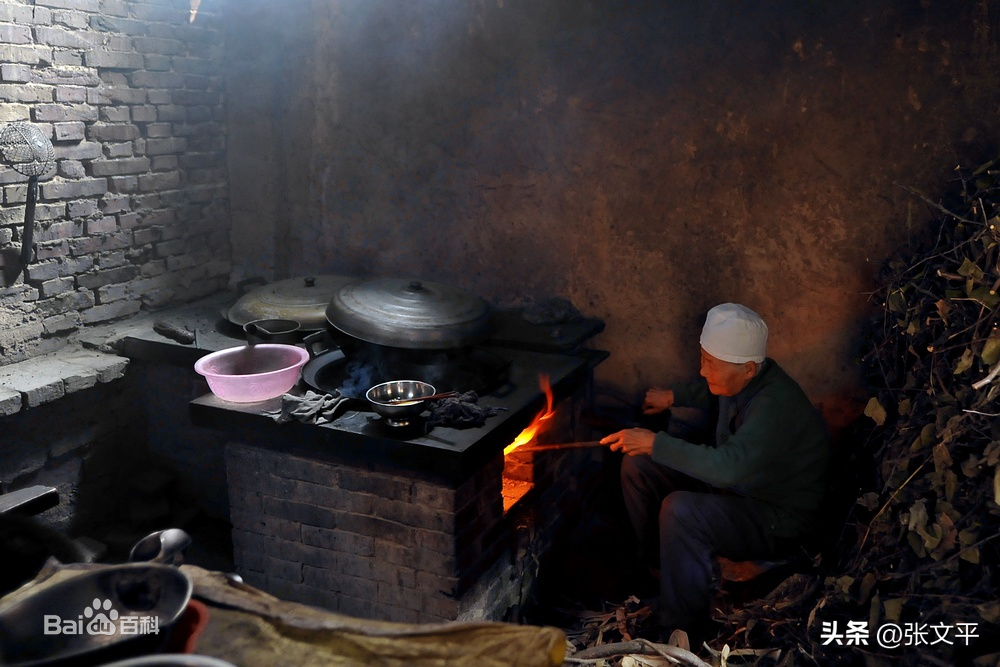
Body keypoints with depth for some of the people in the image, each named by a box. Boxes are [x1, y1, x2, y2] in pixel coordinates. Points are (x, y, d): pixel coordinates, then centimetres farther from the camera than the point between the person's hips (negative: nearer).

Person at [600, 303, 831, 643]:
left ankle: (682, 633, -17)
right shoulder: (738, 379, -7)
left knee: (681, 511, -34)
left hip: (777, 521, -9)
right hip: (734, 485, 9)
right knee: (637, 466, 1)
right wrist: (673, 396, 7)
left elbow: (728, 467, -44)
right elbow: (709, 391, 20)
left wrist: (654, 443, -38)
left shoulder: (775, 405, -33)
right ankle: (656, 566, 18)